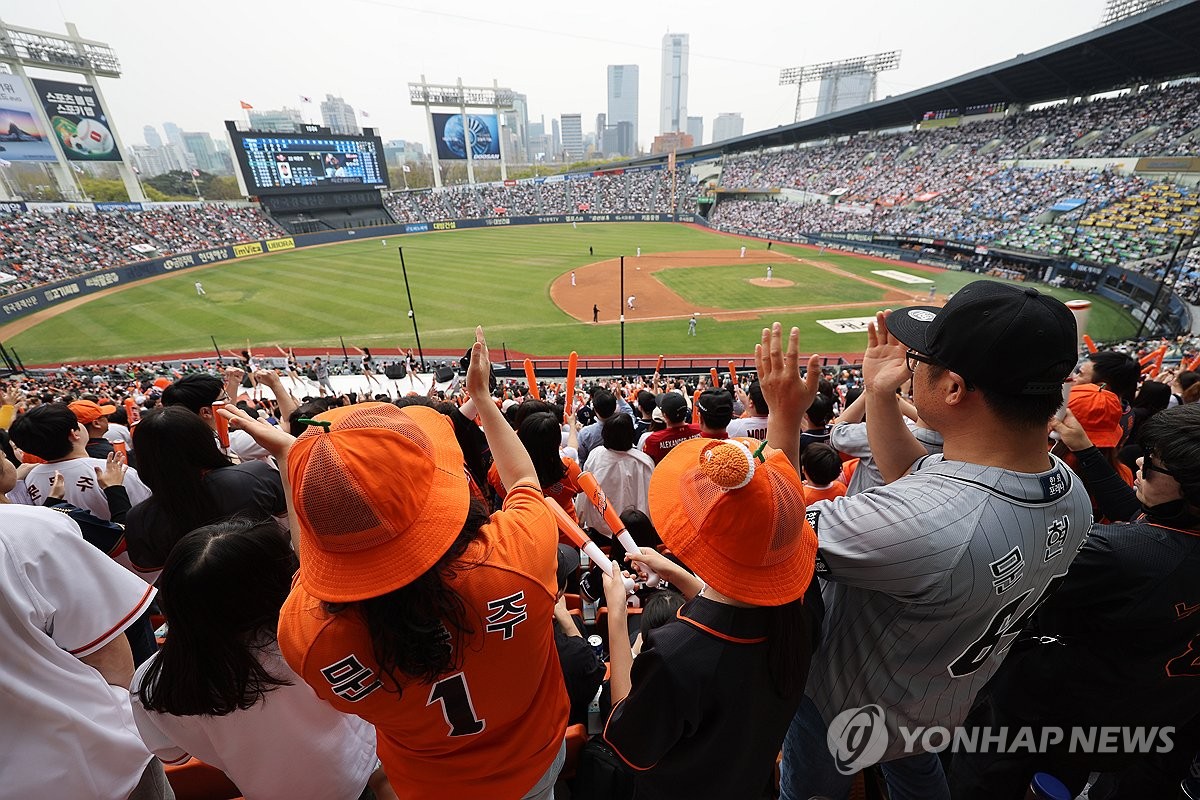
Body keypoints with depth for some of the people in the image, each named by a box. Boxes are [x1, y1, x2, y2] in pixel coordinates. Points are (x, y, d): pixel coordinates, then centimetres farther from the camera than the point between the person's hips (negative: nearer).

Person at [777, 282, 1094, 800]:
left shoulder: (915, 526, -49)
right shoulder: (1070, 490, -20)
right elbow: (921, 482, -5)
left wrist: (782, 419, -29)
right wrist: (880, 396, -12)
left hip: (848, 710, -5)